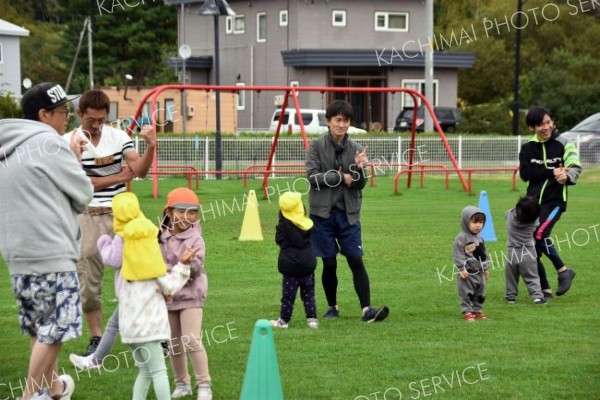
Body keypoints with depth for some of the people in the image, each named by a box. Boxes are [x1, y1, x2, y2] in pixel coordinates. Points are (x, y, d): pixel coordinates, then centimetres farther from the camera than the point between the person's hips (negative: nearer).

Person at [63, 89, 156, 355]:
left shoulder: (119, 137, 2)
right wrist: (116, 177, -8)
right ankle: (96, 338, 13)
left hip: (119, 214, 1)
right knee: (88, 281, 2)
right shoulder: (69, 142, -5)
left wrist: (150, 147, -23)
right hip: (87, 218, -1)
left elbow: (140, 171, -6)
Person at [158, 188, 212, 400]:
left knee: (192, 341, -13)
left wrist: (188, 263, -37)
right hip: (167, 296, 4)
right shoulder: (161, 238, 3)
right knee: (173, 343, 12)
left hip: (191, 295, -4)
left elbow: (196, 267, -18)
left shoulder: (195, 239, -7)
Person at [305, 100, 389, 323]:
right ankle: (332, 307, 21)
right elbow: (312, 176, -10)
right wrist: (340, 177, -11)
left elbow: (360, 184, 1)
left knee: (356, 260, -6)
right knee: (329, 263, 5)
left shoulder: (355, 149, 5)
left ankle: (367, 309, -11)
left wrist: (358, 169, -20)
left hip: (348, 214, 1)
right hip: (323, 213, -1)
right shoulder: (316, 146, -1)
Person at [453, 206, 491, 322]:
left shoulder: (480, 239, 9)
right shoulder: (461, 238, -15)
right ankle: (467, 312, 2)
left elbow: (484, 253, 18)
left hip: (479, 272, 7)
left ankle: (478, 310, 23)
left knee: (480, 293, 13)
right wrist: (461, 268, -22)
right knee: (467, 293, -3)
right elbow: (457, 254, -18)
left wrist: (486, 268, 17)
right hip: (467, 272, -7)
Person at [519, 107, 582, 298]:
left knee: (539, 235, -24)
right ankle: (544, 289, 16)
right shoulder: (528, 148, 5)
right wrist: (551, 171, -19)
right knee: (530, 248, 4)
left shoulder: (563, 144, -2)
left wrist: (566, 176, -29)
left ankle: (563, 270, -6)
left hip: (554, 200, -5)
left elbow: (575, 167, -6)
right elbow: (525, 173, -8)